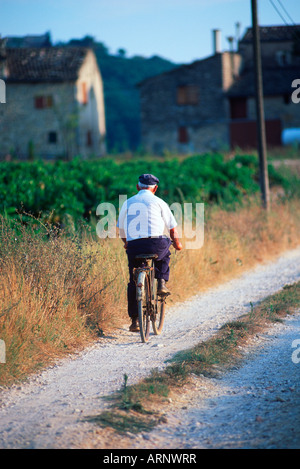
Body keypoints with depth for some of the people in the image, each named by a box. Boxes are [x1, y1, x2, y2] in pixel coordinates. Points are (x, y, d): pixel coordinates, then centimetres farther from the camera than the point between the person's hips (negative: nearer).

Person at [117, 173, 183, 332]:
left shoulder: (128, 203, 15)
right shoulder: (159, 202, 8)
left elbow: (121, 228, 23)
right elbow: (172, 228, 13)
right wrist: (177, 244, 31)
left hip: (134, 246, 2)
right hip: (155, 244, -1)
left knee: (133, 283, 14)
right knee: (164, 254, 35)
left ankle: (134, 320, 10)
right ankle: (162, 282, 18)